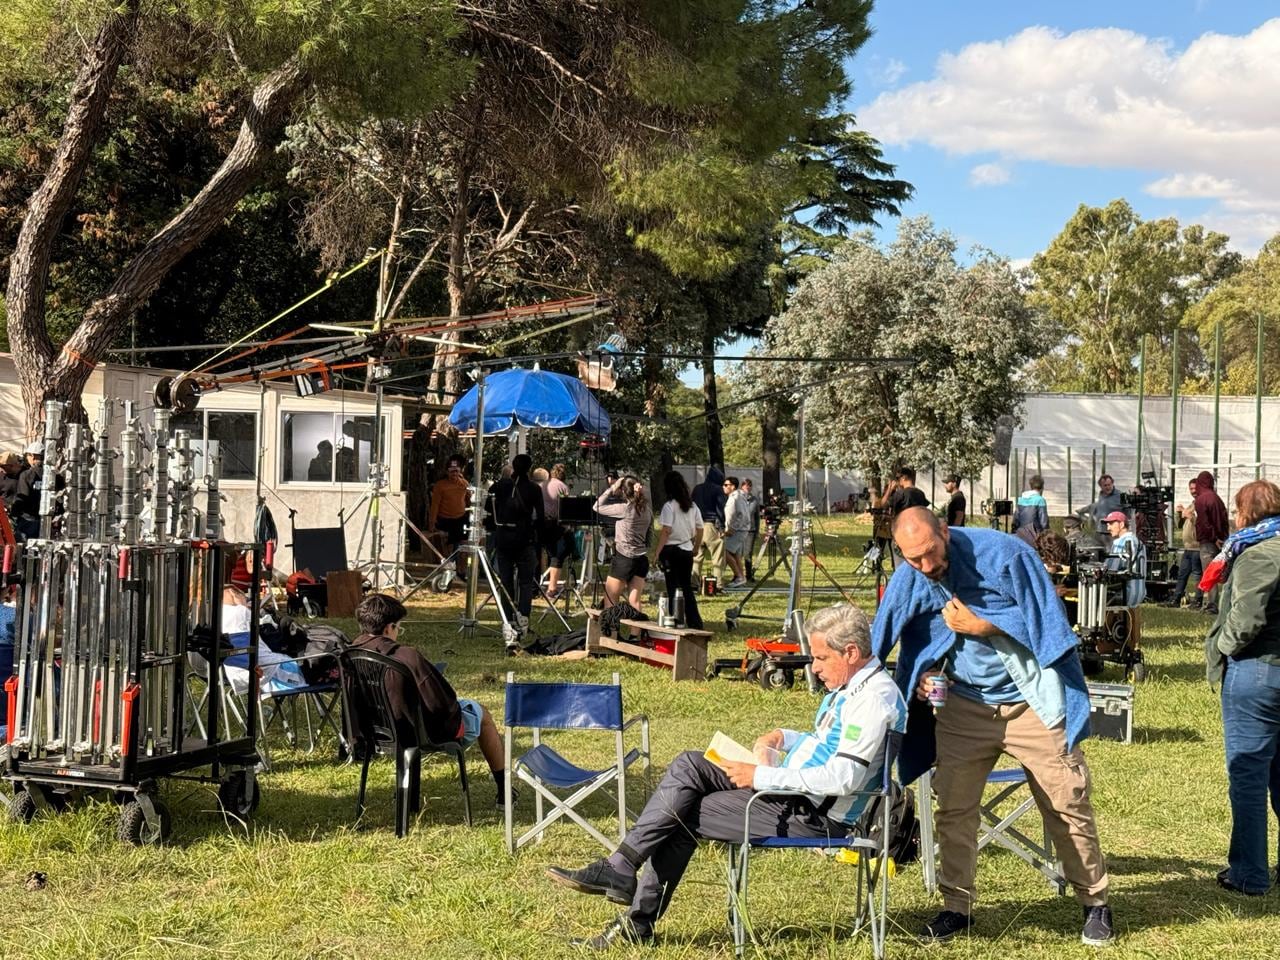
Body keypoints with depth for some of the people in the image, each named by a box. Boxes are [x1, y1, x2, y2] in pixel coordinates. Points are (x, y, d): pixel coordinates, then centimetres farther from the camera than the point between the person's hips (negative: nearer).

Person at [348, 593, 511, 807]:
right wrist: (453, 706, -1)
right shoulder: (406, 657, -31)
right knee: (481, 713, 21)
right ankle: (504, 790, 31)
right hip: (426, 733, -6)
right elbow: (443, 703, -25)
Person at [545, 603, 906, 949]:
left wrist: (762, 777, -22)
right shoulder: (847, 687, 13)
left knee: (681, 812, -11)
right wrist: (783, 737, 9)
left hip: (815, 816, -10)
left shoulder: (874, 697, -19)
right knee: (689, 765, 0)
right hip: (791, 791, 10)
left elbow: (842, 778, -27)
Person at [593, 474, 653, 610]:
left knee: (609, 603, 3)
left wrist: (612, 488, -6)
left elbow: (597, 507, -9)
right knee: (634, 602, 7)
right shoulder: (647, 508, 4)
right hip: (642, 559, 6)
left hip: (623, 558, -6)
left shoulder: (625, 509, -16)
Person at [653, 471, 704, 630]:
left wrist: (658, 552, -14)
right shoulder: (692, 506, 7)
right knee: (687, 587, 14)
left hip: (671, 550, -6)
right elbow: (700, 529, 10)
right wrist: (695, 548, 22)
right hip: (687, 550, 6)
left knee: (673, 588, 0)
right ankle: (695, 623, 13)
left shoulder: (669, 506, -12)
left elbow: (666, 530, -17)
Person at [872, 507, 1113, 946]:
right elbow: (878, 646, 7)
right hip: (963, 704, 3)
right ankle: (957, 906, 16)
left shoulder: (1004, 554, -19)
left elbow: (1045, 620, -15)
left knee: (1067, 803, 1)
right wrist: (923, 673, -10)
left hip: (1030, 700, -3)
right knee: (953, 809, 2)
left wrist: (981, 626, -21)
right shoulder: (907, 580, -6)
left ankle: (1095, 902, 16)